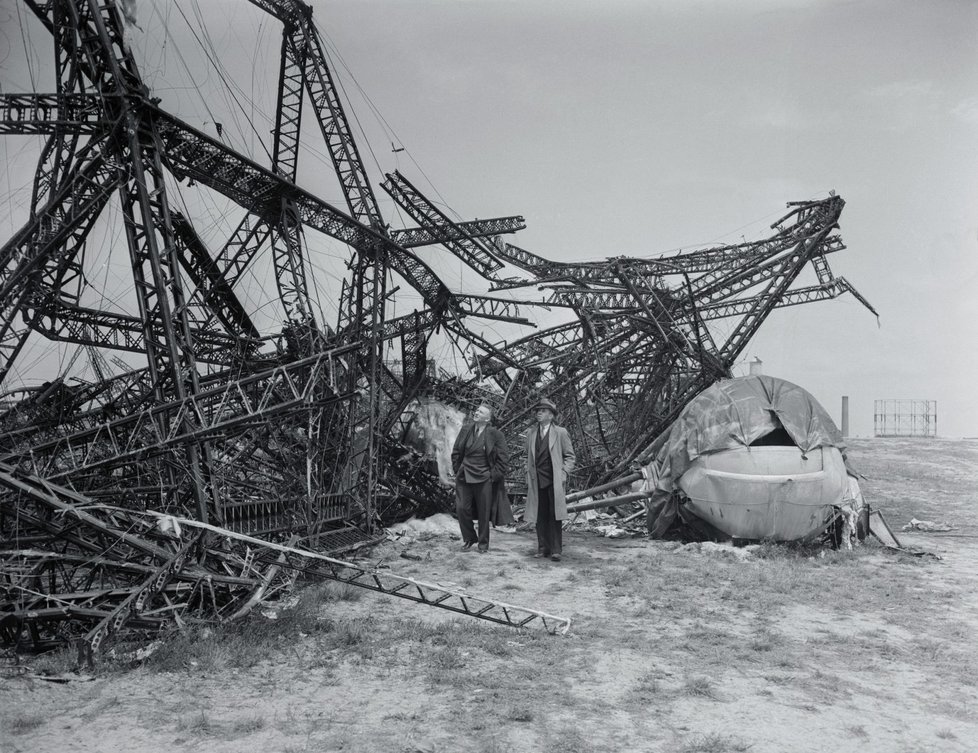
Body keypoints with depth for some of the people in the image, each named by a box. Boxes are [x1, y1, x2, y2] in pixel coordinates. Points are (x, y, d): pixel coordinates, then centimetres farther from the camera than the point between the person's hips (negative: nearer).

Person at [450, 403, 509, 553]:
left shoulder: (495, 434, -5)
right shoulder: (465, 430, 6)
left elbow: (503, 457, -3)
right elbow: (456, 452, 16)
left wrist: (494, 475, -6)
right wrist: (458, 470, 9)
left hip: (483, 479, -3)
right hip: (464, 478, 3)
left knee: (483, 513, 4)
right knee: (461, 509, 0)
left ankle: (483, 543, 19)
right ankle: (469, 538, 20)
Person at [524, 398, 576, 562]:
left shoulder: (560, 433, 1)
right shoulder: (531, 434, 13)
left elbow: (570, 456, 4)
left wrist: (563, 473, -7)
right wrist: (528, 477, 10)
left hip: (554, 480, -4)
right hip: (537, 481, 4)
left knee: (554, 515, -5)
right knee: (540, 516, 5)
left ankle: (556, 550, -1)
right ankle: (543, 548, 13)